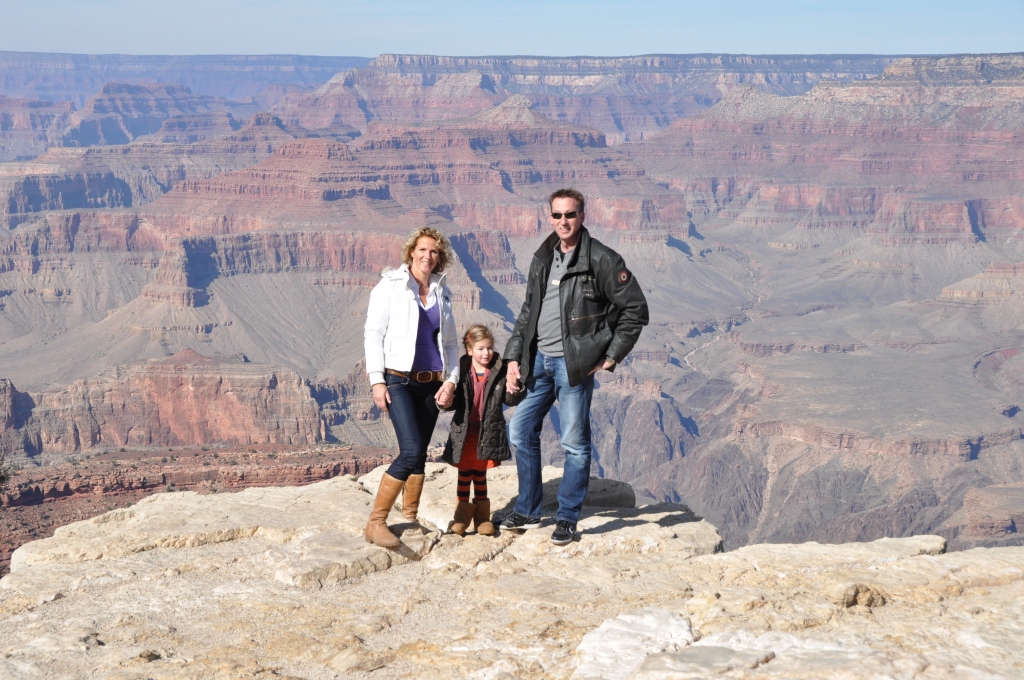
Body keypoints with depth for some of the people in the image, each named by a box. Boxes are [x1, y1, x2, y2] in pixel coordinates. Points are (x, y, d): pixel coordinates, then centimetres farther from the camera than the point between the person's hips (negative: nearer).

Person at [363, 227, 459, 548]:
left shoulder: (442, 293, 14)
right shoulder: (390, 286, -1)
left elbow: (451, 342, 16)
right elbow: (373, 334, -4)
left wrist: (451, 380, 3)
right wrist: (376, 380, -12)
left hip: (431, 382, 5)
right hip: (398, 380, -5)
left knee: (420, 454, 7)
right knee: (411, 452, -18)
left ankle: (410, 520, 20)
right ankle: (376, 523, -11)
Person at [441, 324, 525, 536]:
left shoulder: (499, 371, -4)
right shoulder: (462, 372, -4)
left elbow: (509, 400, 1)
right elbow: (455, 401, 1)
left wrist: (515, 392, -20)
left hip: (488, 433, 0)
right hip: (464, 433, 0)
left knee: (480, 474, 10)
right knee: (464, 474, 7)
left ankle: (482, 516, 20)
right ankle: (462, 516, 17)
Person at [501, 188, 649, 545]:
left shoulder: (601, 259, -9)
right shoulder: (542, 259, 11)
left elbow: (636, 308, -8)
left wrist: (612, 356, -8)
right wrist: (514, 357, 10)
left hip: (573, 364, -7)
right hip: (538, 360, 7)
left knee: (575, 443, 0)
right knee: (521, 431, 10)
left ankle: (567, 519, 11)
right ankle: (527, 511, 23)